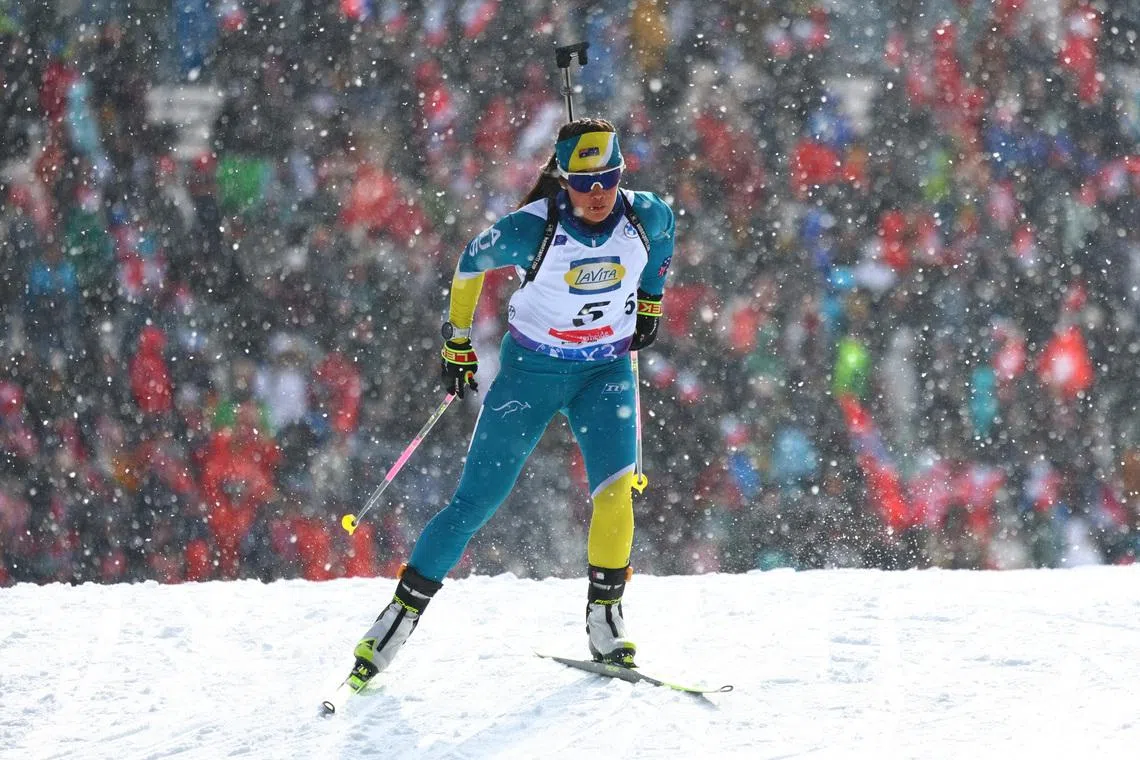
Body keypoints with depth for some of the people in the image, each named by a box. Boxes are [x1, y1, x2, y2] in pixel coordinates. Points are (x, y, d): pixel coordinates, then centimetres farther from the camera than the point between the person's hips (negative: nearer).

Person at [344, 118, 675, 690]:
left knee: (617, 487, -20)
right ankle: (404, 611, 10)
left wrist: (650, 299, 16)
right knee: (477, 501, -2)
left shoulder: (645, 216, -16)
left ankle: (604, 614, -5)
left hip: (606, 371, 2)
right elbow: (472, 263, -5)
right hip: (531, 369, -2)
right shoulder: (531, 229, -24)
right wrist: (457, 341, 3)